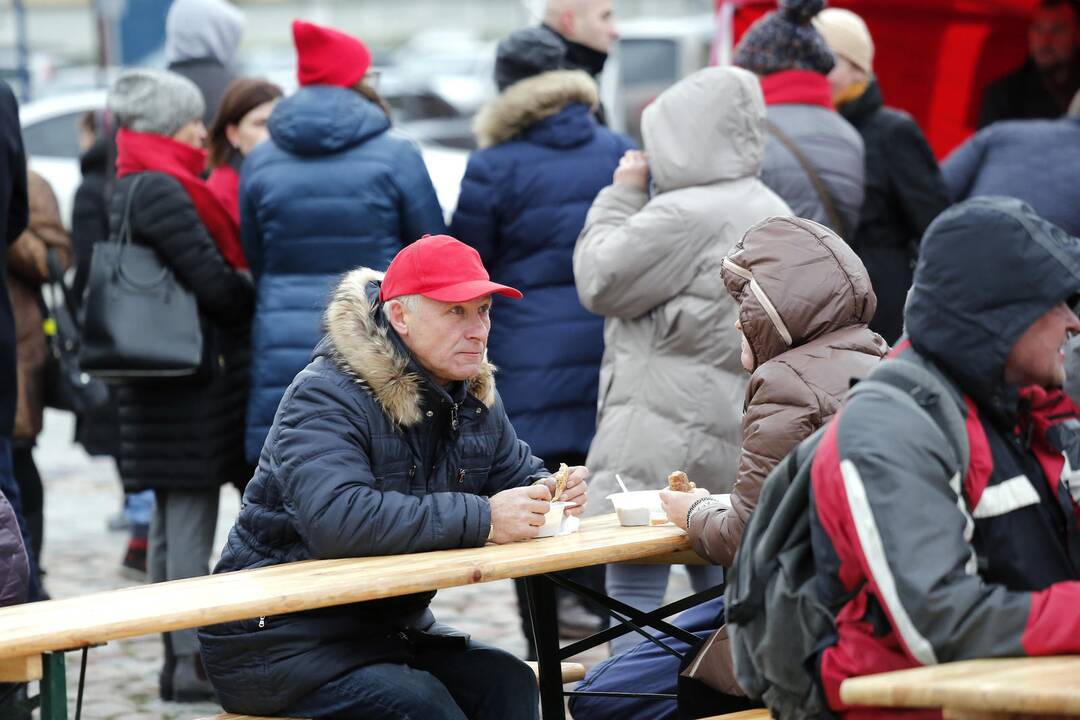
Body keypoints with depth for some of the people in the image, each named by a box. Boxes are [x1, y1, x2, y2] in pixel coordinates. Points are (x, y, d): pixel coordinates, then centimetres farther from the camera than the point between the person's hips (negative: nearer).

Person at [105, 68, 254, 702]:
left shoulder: (127, 191, 15)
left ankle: (179, 659, 20)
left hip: (156, 382, 10)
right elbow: (213, 282, -17)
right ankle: (191, 663, -4)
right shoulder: (162, 191, -17)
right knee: (191, 523, -7)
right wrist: (263, 303, 0)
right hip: (194, 372, -10)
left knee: (172, 524, 14)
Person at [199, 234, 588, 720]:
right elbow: (337, 520, -35)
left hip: (391, 623, 8)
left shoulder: (473, 397, 7)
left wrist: (549, 494, -9)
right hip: (282, 639, -8)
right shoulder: (327, 397, -19)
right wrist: (481, 519, -35)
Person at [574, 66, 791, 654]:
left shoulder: (681, 216, -16)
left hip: (666, 436, -9)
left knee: (633, 586, -6)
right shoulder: (773, 213, 15)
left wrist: (622, 194, 2)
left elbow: (599, 281, -6)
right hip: (741, 434, 9)